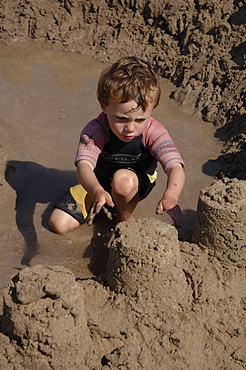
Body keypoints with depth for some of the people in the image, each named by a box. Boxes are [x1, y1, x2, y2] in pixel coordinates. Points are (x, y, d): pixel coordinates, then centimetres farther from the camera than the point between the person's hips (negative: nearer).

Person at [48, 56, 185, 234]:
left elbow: (175, 168, -40)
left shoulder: (154, 132, -29)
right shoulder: (96, 130, -30)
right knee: (58, 224, -7)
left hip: (139, 184, -1)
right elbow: (83, 165, -44)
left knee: (123, 179, -39)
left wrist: (171, 195, -64)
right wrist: (96, 191, -68)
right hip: (98, 184, 2)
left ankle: (126, 217, -6)